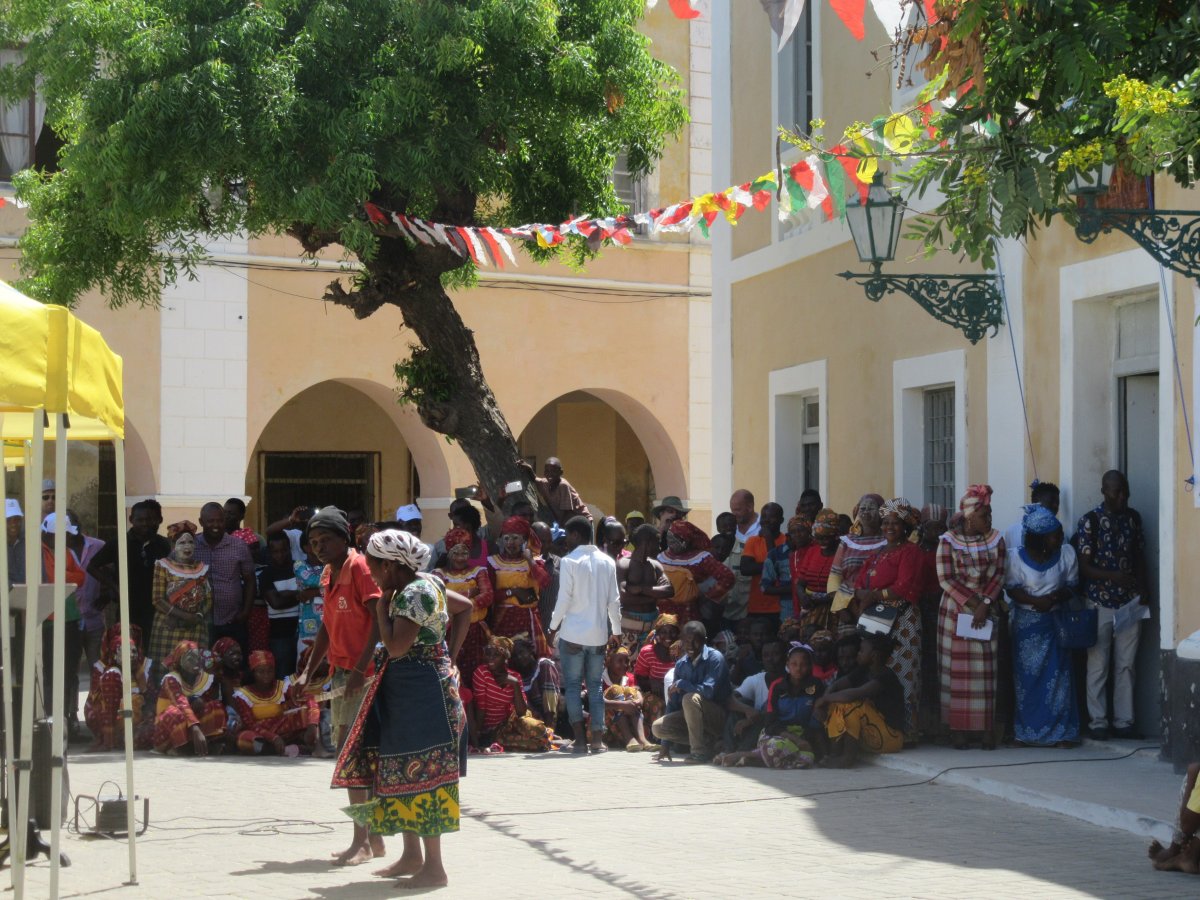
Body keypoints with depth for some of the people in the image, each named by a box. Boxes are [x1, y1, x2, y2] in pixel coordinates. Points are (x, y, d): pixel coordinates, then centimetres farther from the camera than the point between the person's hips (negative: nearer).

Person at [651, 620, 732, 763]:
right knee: (657, 727, -11)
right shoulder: (681, 664, 2)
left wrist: (681, 684, -16)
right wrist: (665, 745, 3)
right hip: (692, 717, 7)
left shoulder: (714, 658, -16)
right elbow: (674, 701, 4)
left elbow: (708, 691, -30)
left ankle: (700, 751, -25)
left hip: (719, 716, -7)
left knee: (690, 698, -32)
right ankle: (708, 742, -2)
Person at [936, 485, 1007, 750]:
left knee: (985, 671, 1)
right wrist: (972, 603, -15)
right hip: (955, 612, -2)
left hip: (986, 611, 2)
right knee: (957, 670, -1)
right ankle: (958, 729, 2)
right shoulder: (948, 541, -3)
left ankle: (985, 729, 4)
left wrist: (985, 604, -14)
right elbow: (946, 579, -9)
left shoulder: (995, 539, 5)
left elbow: (998, 576, 0)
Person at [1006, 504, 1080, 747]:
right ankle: (1029, 732, 7)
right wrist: (1035, 601, -22)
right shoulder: (1016, 557, -7)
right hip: (1026, 623, -2)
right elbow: (1012, 589, -6)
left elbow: (1071, 586, 3)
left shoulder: (1066, 553, -1)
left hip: (1056, 621, 2)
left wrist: (1056, 598, -17)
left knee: (1058, 673, -2)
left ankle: (1060, 732, 3)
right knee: (1028, 675, 0)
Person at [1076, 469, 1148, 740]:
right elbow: (1084, 567, -9)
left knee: (1126, 665, 5)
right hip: (1101, 603, -4)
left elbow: (1139, 557, 14)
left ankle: (1123, 722, 11)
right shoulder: (1090, 521, -6)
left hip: (1130, 602, 4)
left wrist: (1144, 588, 1)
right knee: (1098, 665, 0)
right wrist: (1114, 576, -23)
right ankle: (1098, 723, 6)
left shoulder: (1133, 518, 8)